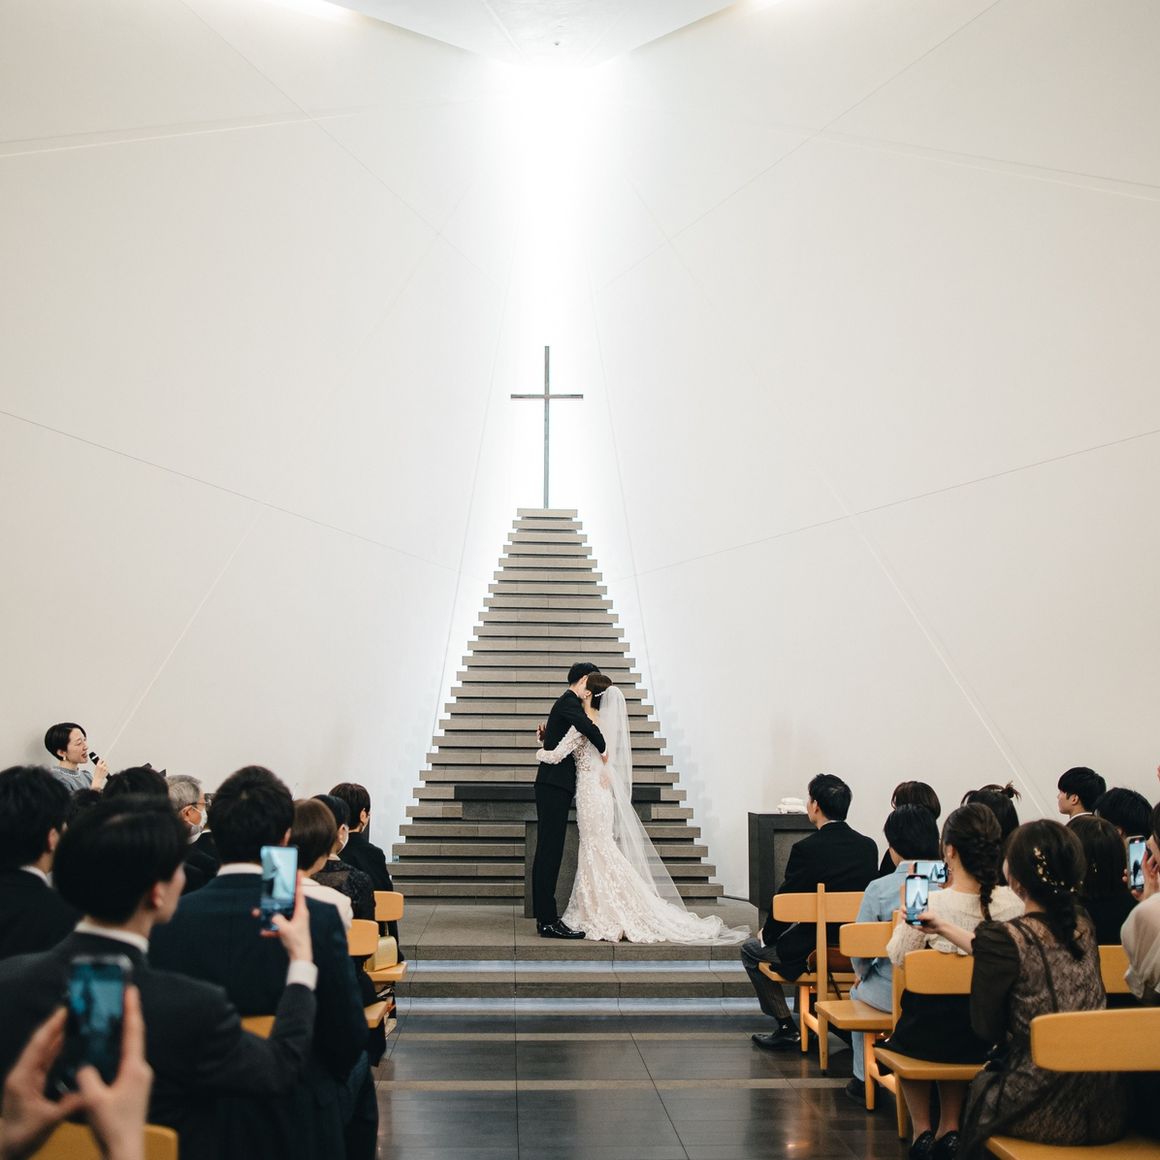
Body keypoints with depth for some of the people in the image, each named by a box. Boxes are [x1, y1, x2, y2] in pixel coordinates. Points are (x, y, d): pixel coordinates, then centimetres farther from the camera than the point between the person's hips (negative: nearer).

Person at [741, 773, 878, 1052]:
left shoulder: (806, 849, -19)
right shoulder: (868, 846, -1)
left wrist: (768, 934, 8)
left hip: (814, 951, -6)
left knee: (750, 950, 17)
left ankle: (787, 1028, 12)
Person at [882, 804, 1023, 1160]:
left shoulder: (930, 904, -22)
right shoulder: (1014, 903, -13)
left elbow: (897, 957, -5)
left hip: (934, 1035, -3)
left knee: (900, 1036, 33)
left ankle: (922, 1129, 29)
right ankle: (949, 1128, 32)